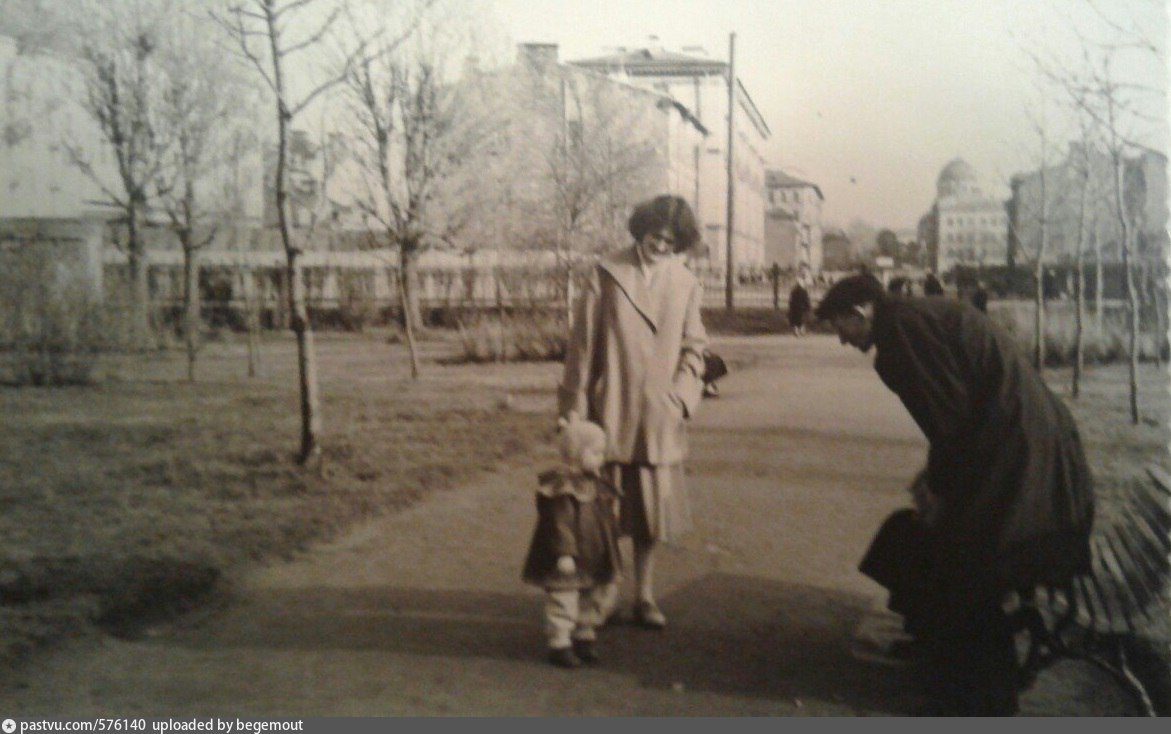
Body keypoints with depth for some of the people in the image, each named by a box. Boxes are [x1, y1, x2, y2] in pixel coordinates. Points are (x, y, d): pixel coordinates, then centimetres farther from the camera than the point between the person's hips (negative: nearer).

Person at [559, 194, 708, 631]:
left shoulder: (686, 284, 4)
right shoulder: (607, 274, -3)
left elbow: (693, 347, 9)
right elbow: (583, 343, -3)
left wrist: (681, 398, -5)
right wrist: (575, 405, -4)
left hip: (659, 418, 2)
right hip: (610, 411, -2)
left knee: (652, 509, 10)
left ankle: (644, 596, 24)